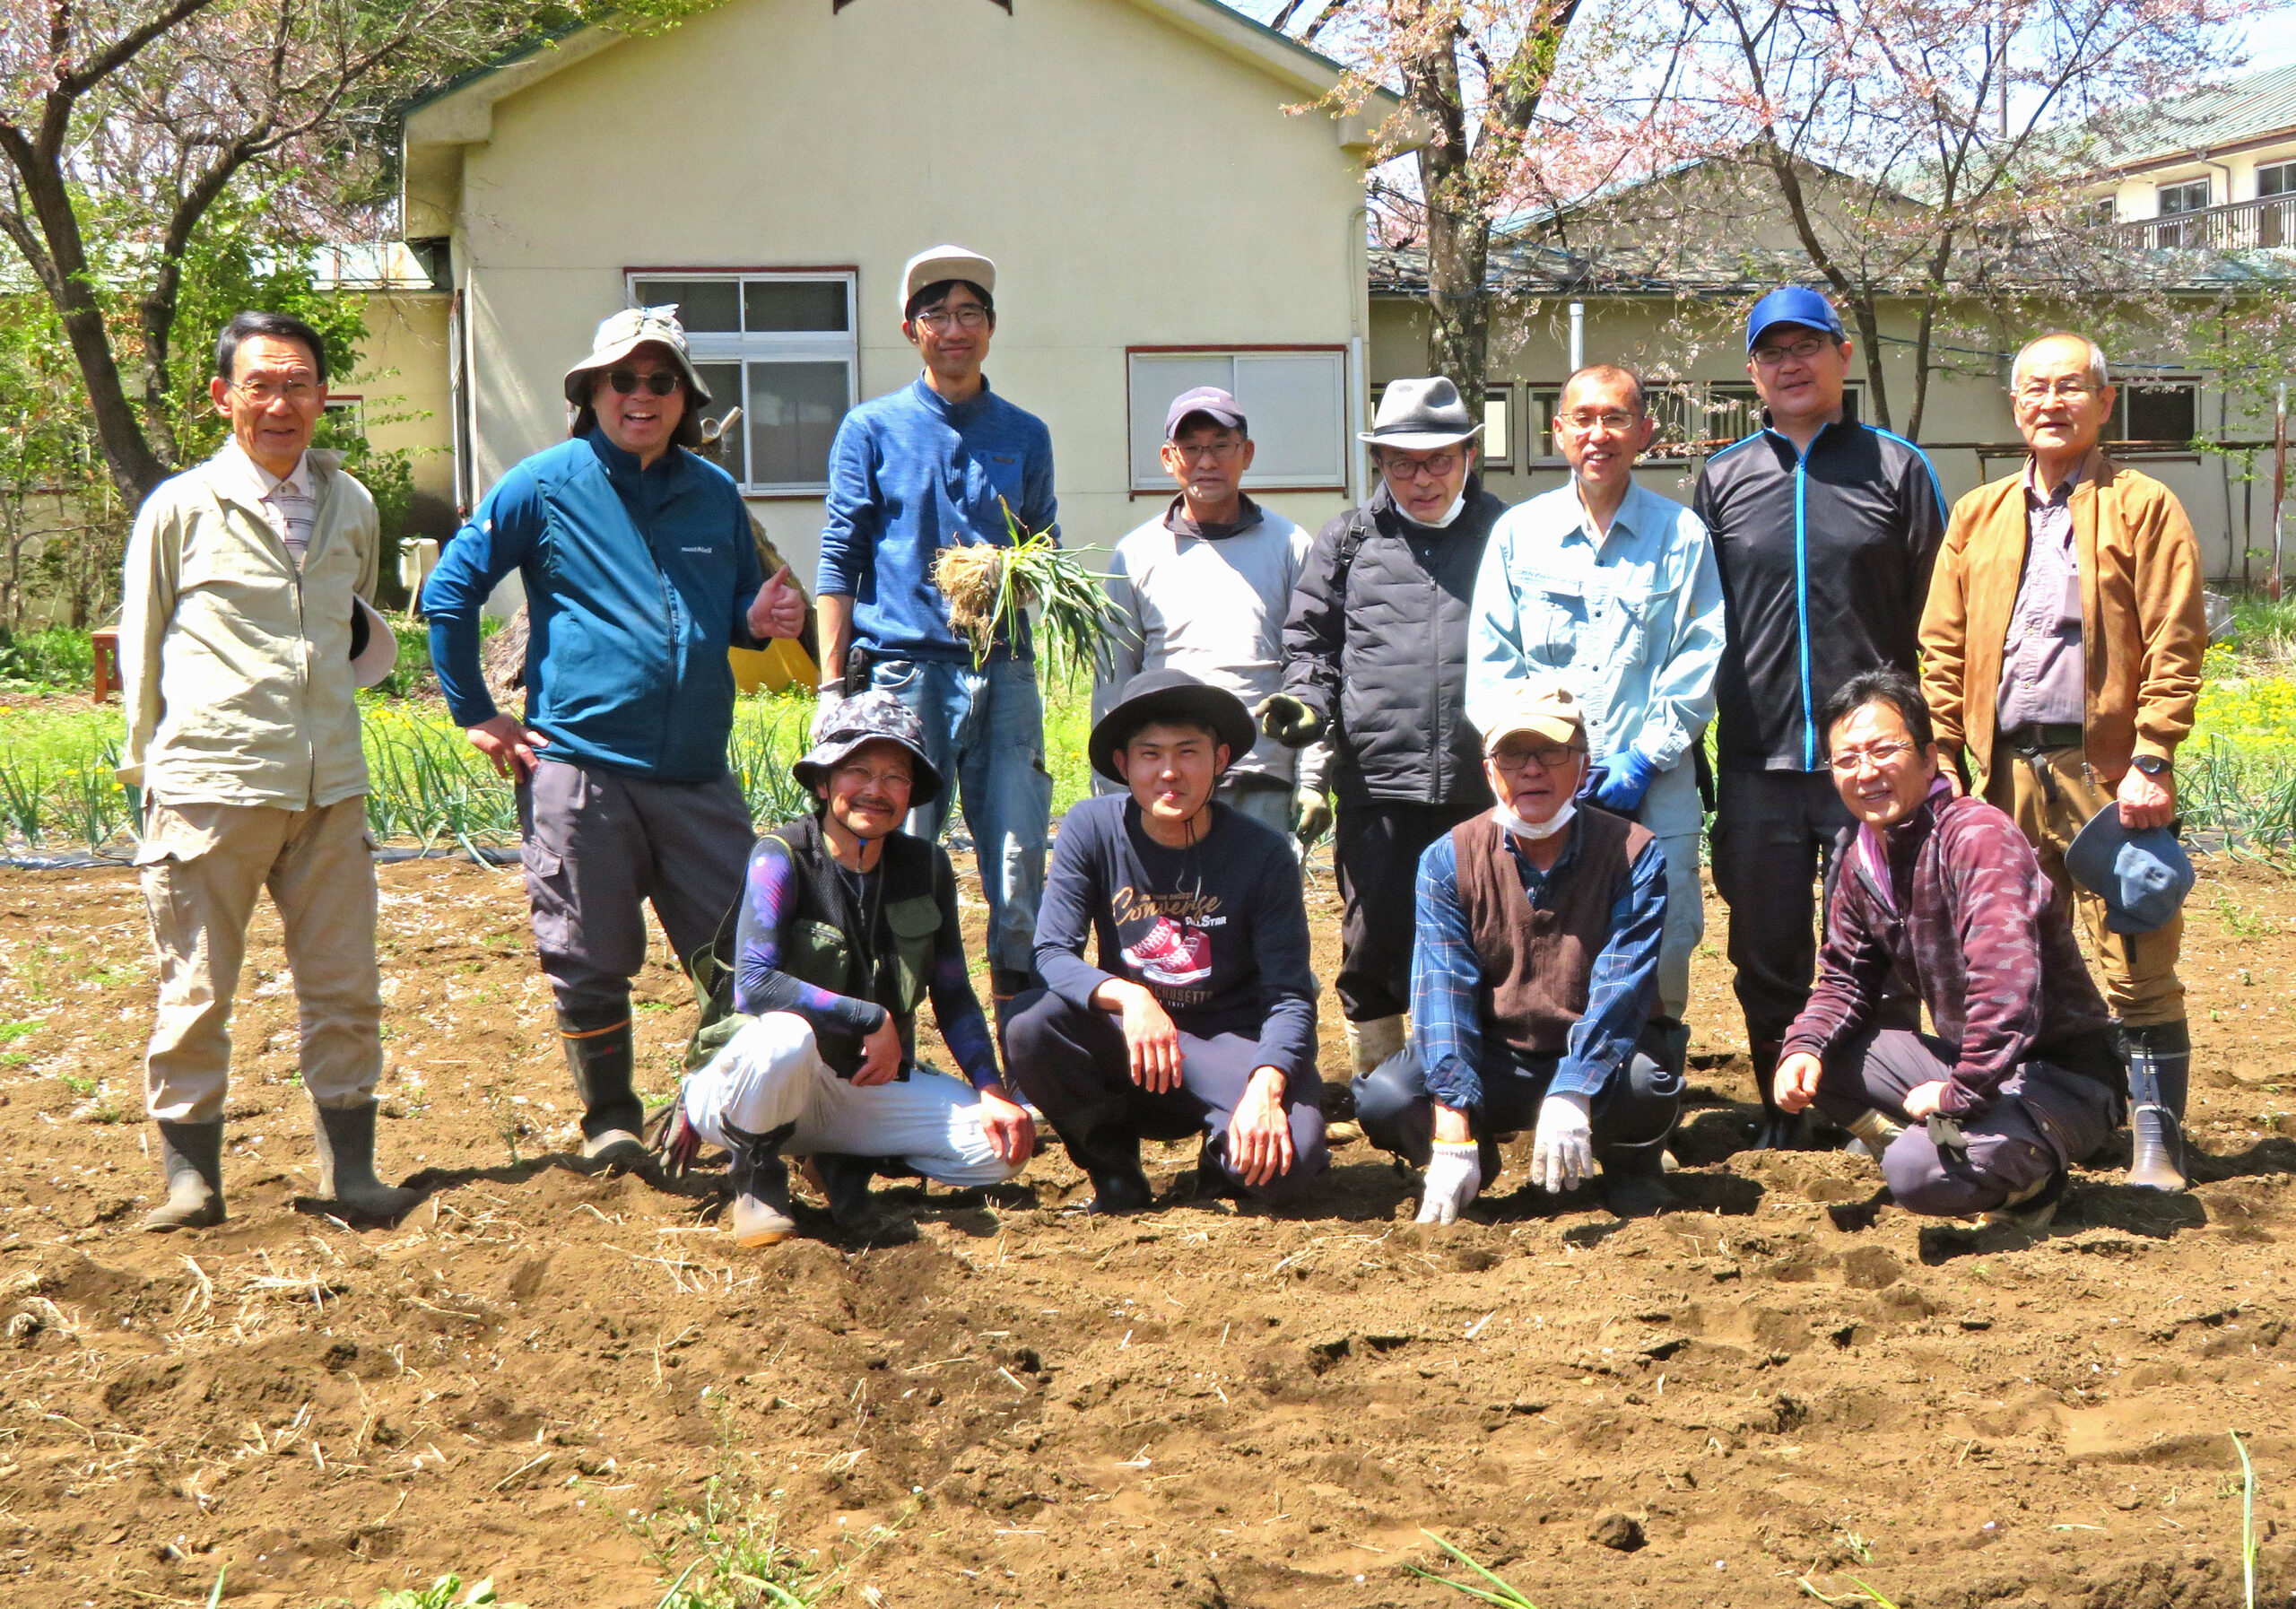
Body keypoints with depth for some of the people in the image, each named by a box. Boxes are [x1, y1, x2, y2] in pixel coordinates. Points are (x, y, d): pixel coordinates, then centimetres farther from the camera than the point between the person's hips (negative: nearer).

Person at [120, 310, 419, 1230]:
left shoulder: (351, 507, 14)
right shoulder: (181, 508, 2)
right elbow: (141, 644, 9)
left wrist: (361, 632, 9)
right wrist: (147, 763, 8)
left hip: (329, 783, 3)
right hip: (210, 786, -3)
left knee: (345, 987, 4)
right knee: (196, 991, 2)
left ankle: (348, 1170, 15)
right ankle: (190, 1175, 14)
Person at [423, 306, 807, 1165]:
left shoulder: (714, 492, 13)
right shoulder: (545, 484, 1)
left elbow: (738, 602, 26)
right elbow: (448, 593, 5)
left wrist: (760, 617, 1)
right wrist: (475, 714, 1)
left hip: (698, 771, 4)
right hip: (580, 764, -3)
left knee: (740, 948, 1)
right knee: (590, 964, 4)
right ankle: (611, 1120, 21)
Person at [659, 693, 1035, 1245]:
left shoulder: (926, 868, 1)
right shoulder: (782, 857, -15)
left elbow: (953, 996, 7)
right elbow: (753, 986, -27)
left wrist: (992, 1091, -7)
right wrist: (872, 1019, -24)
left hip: (871, 1085, 5)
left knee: (1002, 1146, -15)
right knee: (785, 1036, -40)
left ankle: (846, 1159, 10)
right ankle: (756, 1177, -9)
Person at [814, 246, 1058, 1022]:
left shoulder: (1026, 435, 16)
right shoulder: (872, 429, 9)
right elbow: (841, 559, 5)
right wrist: (833, 684, -2)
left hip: (1004, 673, 2)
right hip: (903, 668, -2)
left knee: (1020, 863, -2)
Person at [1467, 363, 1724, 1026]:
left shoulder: (1682, 535, 8)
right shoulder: (1518, 532, 11)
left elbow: (1698, 666, 3)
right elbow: (1490, 665, 8)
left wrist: (1645, 758, -8)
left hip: (1654, 797, -1)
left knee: (1656, 983, -1)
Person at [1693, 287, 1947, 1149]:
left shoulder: (1898, 468, 6)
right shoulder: (1722, 478, 12)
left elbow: (1937, 619, 5)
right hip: (1757, 762, 2)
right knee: (1767, 949, 8)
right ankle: (1781, 1119, 21)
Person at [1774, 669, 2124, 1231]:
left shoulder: (1978, 836, -23)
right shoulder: (1863, 862, 5)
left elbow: (2006, 984, -34)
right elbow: (1846, 978, 14)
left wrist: (1962, 1094, -30)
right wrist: (1804, 1046, -7)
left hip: (2061, 1077, -8)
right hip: (1968, 1063, 9)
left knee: (1918, 1173, -29)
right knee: (1813, 1063, -1)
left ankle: (2030, 1176, 2)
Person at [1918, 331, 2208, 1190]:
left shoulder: (2142, 507, 3)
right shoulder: (1977, 517, 16)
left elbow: (2175, 644, -4)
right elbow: (1944, 646, 14)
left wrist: (2152, 759, -12)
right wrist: (1937, 757, 5)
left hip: (2108, 771, -4)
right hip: (2003, 772, 4)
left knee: (2136, 968, -4)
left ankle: (2158, 1145, 3)